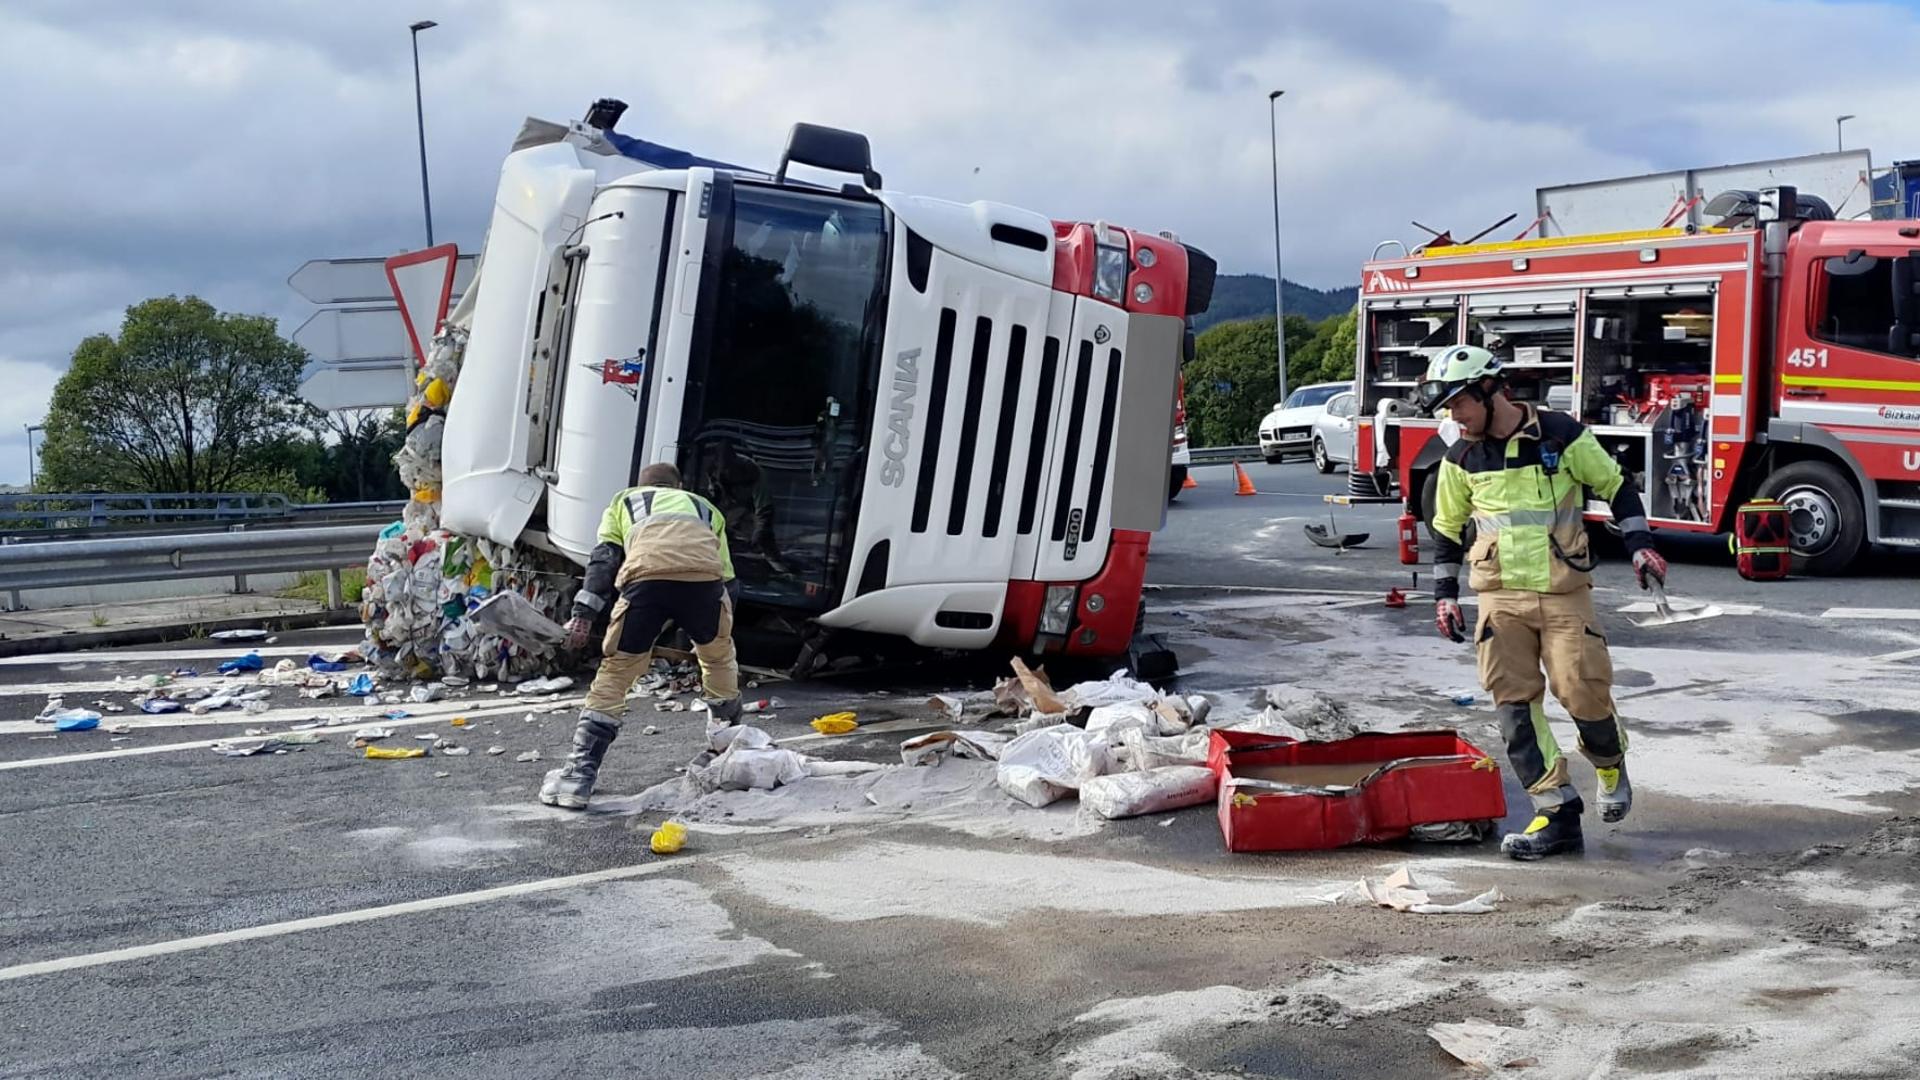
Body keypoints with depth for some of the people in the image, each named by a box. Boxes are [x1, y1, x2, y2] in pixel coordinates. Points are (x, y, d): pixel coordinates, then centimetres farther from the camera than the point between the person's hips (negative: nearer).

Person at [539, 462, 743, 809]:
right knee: (719, 657, 29)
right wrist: (710, 634, 44)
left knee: (615, 673, 9)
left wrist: (584, 612, 11)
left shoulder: (624, 501, 38)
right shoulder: (705, 508, 43)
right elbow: (726, 576, 36)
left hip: (646, 574, -1)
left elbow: (605, 557, 19)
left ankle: (578, 775, 3)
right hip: (704, 574, 2)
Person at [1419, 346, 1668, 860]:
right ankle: (1558, 813, 2)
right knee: (1514, 704, -5)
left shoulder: (1561, 435, -5)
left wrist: (1640, 543, -3)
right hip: (1501, 596, 3)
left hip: (1564, 591, -3)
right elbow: (1448, 528, 15)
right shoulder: (1461, 458, 4)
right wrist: (1444, 594, 11)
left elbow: (1616, 485, 5)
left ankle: (1610, 763, 28)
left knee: (1584, 691, -7)